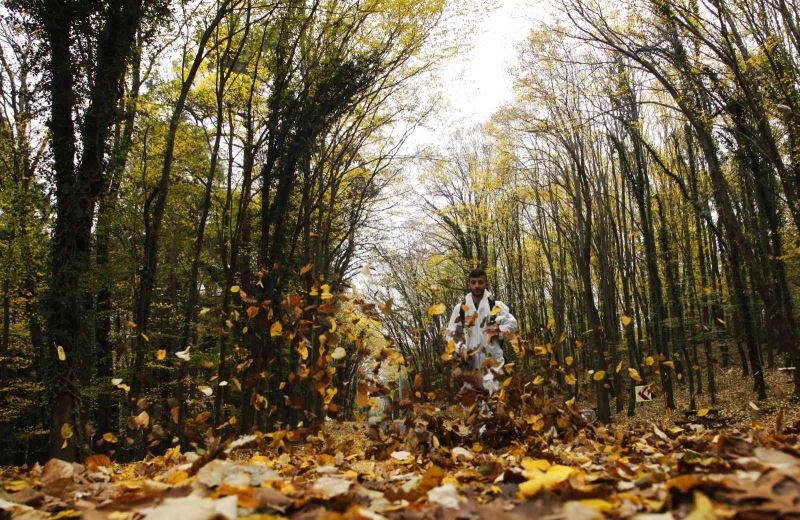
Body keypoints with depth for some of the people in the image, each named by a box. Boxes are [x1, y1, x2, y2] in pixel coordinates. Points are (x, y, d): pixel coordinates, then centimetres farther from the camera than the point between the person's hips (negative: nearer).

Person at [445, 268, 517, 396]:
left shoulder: (496, 306, 2)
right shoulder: (459, 308, 6)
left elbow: (512, 324, 2)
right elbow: (451, 333, 8)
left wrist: (499, 330, -16)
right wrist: (460, 348, -7)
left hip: (492, 358, -2)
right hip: (470, 359, 2)